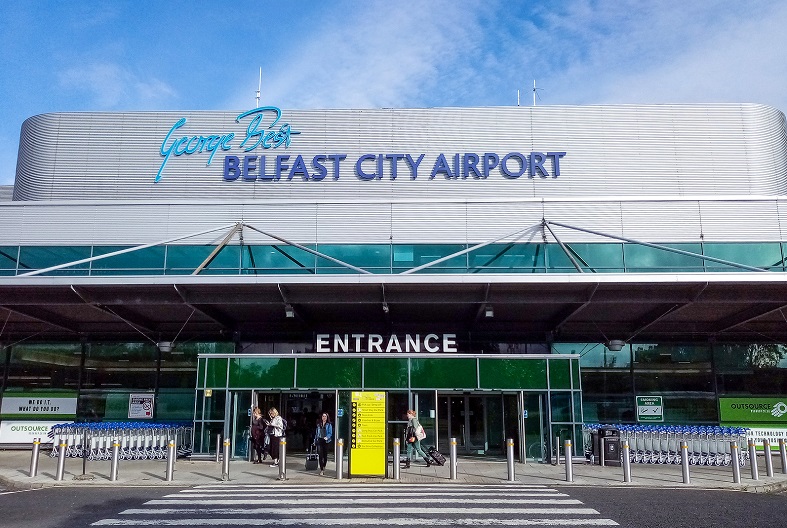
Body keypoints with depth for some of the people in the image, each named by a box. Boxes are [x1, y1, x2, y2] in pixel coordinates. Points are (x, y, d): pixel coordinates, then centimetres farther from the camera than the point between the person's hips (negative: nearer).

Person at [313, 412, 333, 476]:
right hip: (319, 440, 2)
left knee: (325, 455, 6)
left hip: (326, 441, -2)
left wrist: (327, 437, -23)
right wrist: (315, 440, 13)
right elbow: (316, 433, 17)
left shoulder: (329, 425, 2)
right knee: (320, 455, -9)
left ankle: (324, 467, 29)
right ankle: (321, 470, -8)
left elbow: (330, 433, -5)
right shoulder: (319, 424, 12)